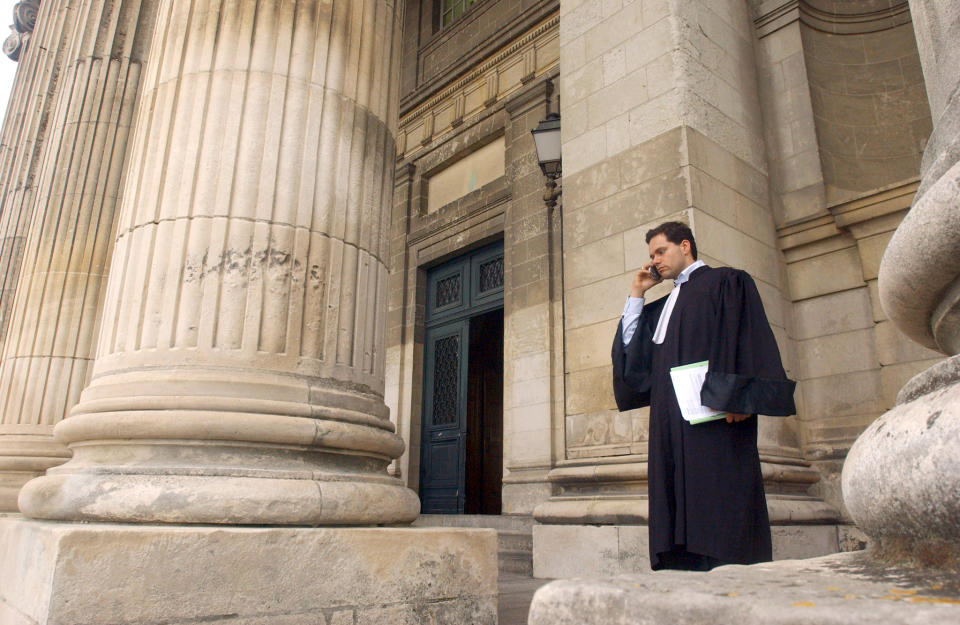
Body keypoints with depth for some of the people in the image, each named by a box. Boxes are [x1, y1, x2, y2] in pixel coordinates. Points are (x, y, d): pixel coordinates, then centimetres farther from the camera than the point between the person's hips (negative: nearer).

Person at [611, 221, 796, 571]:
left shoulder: (725, 283, 5)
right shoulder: (663, 306, 26)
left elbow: (747, 338, -8)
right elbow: (630, 347, 18)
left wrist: (735, 396, -20)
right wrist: (636, 294, 18)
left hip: (715, 417, -7)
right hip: (671, 427, 7)